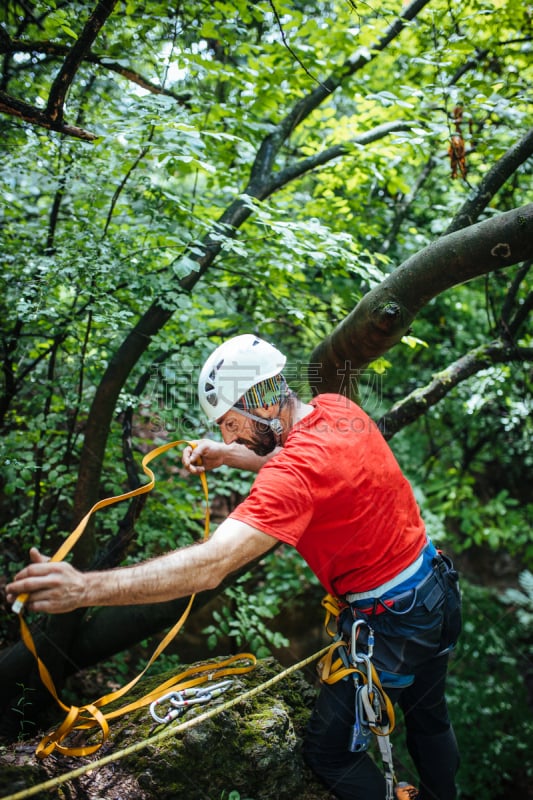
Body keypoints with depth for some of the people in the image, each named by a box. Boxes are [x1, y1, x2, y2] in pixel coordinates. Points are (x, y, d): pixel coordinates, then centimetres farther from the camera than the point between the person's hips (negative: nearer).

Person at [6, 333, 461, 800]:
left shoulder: (295, 472, -33)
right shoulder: (337, 408, -7)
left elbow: (210, 566, -42)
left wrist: (85, 588, -46)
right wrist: (228, 456, 0)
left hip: (391, 623, -9)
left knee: (328, 752, 11)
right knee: (428, 717, 31)